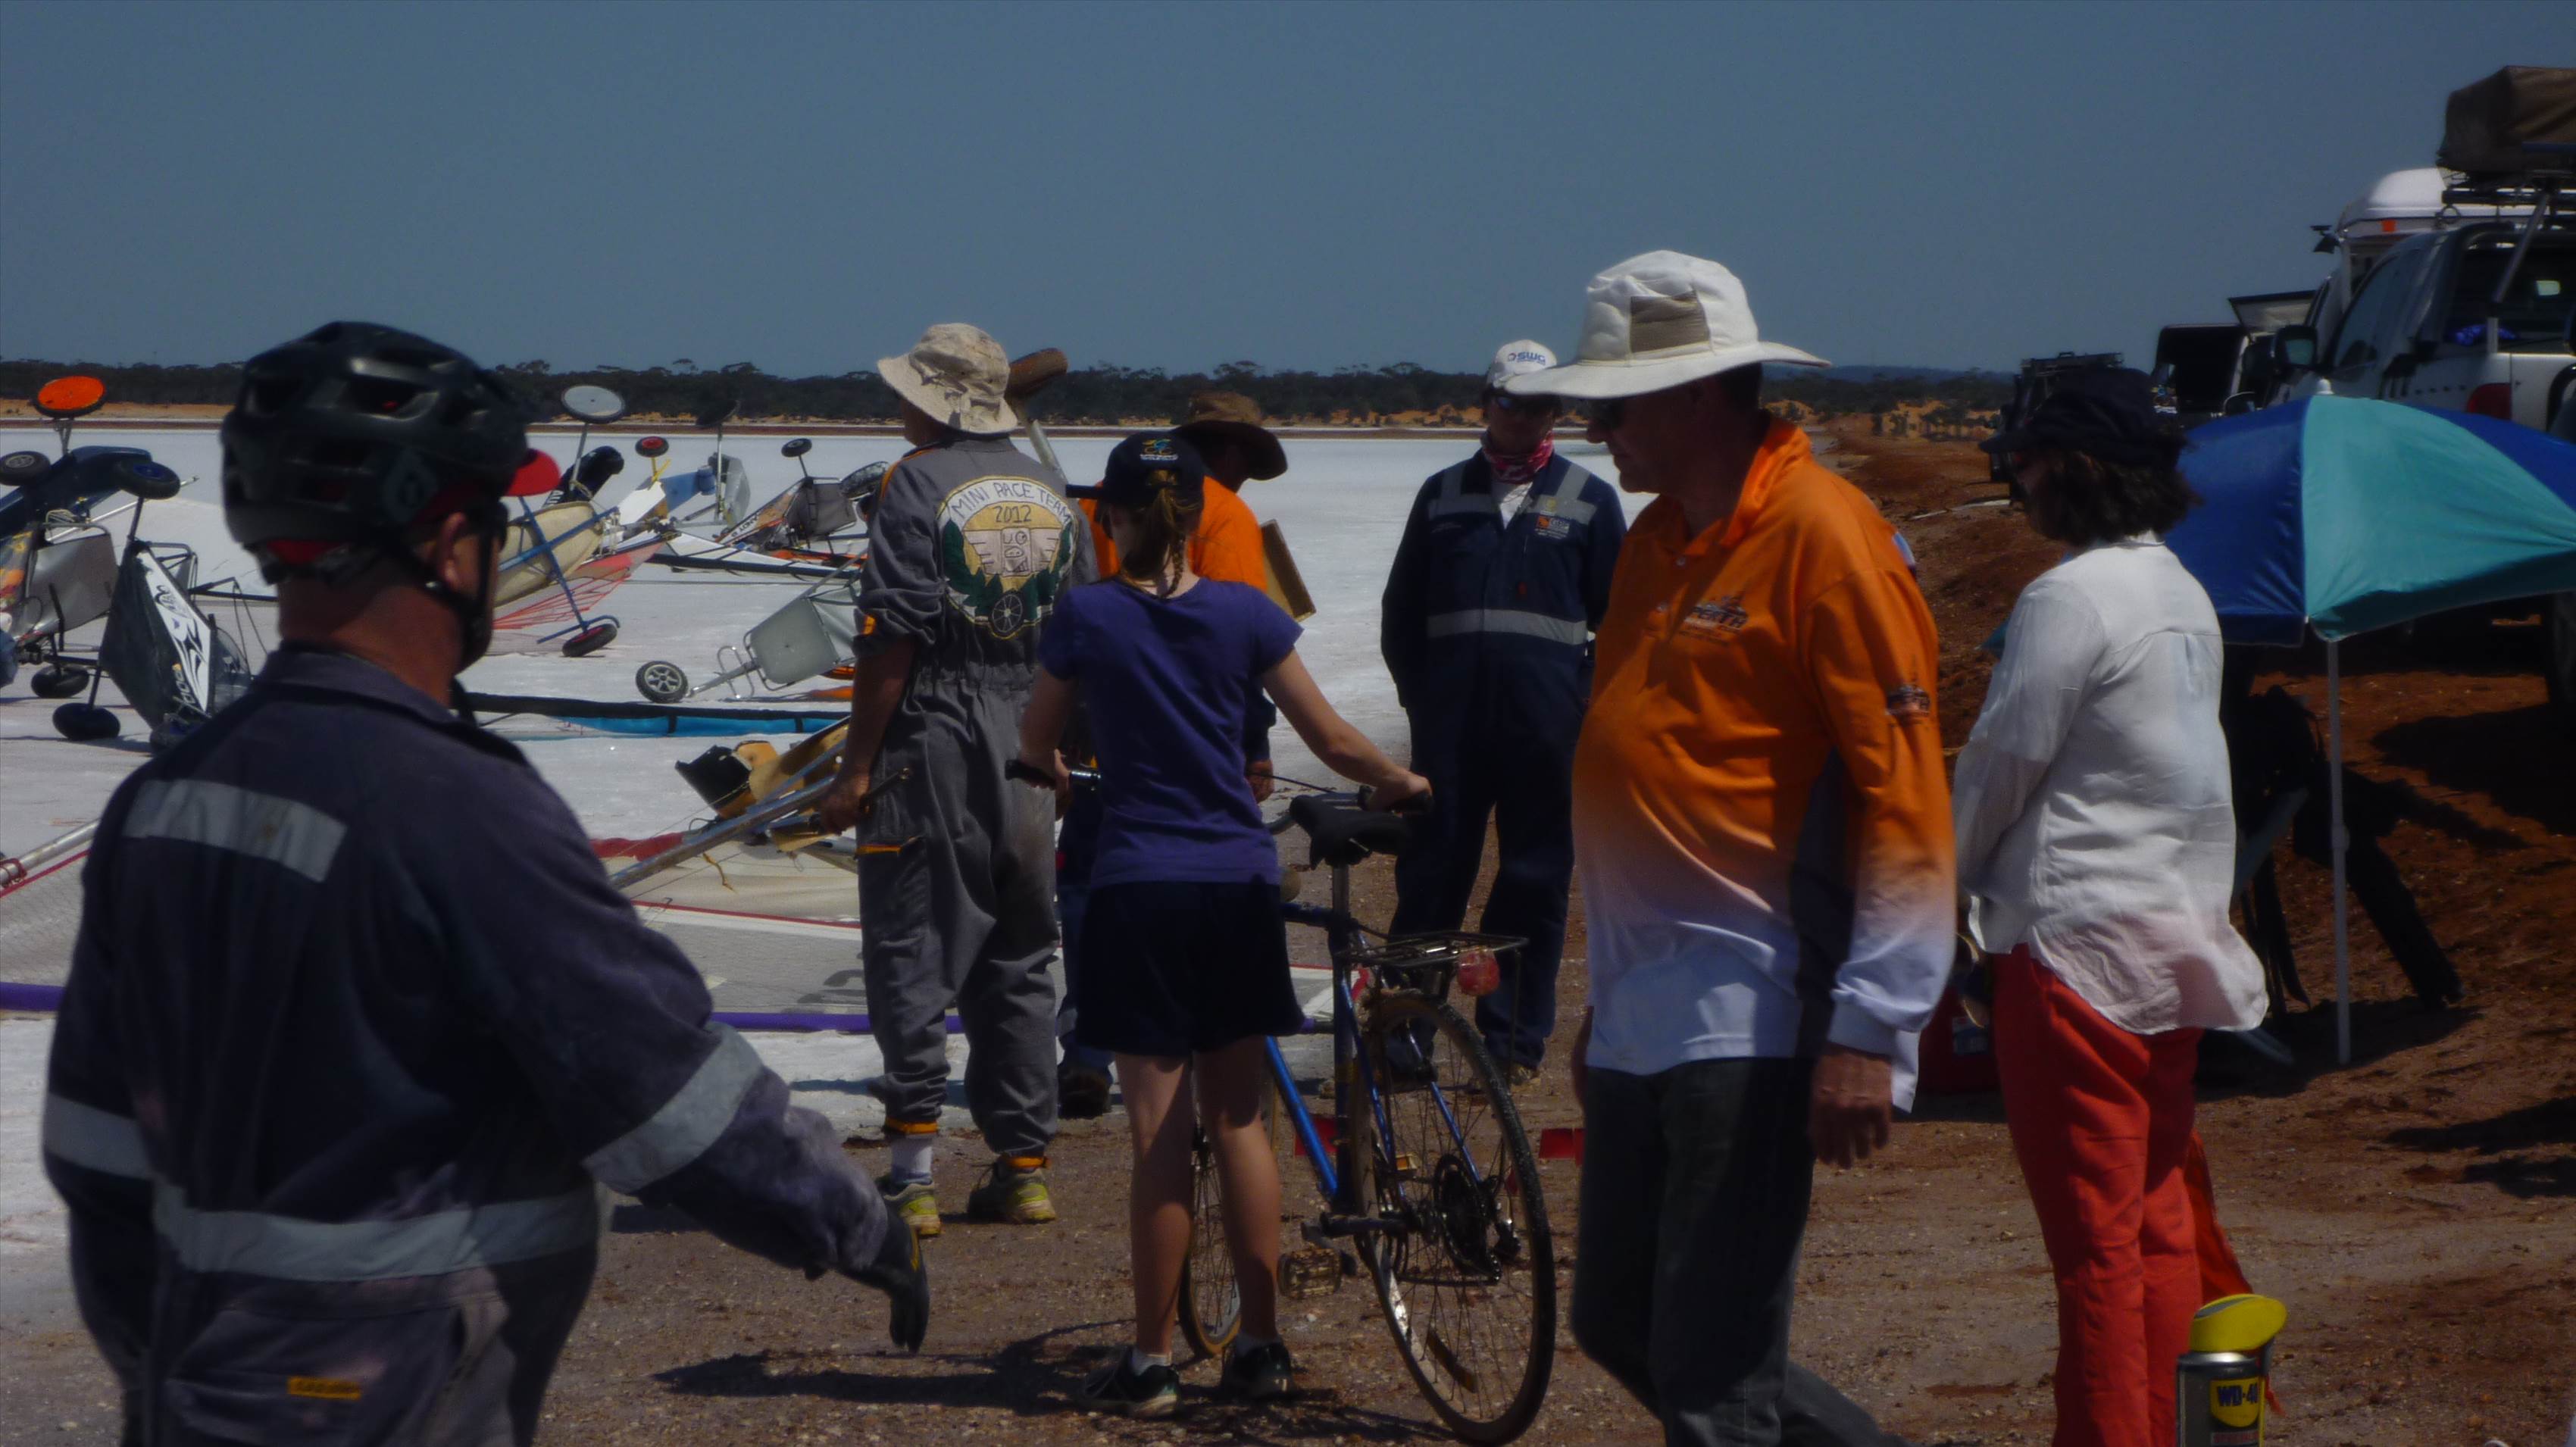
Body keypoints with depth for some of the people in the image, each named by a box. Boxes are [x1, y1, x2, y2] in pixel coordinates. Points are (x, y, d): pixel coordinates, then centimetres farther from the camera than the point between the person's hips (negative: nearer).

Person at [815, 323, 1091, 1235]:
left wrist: (854, 769, -11)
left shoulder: (918, 486, -10)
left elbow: (890, 644, -14)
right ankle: (1023, 1166, 15)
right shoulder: (1051, 494, 10)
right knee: (1019, 958, 13)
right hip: (1028, 750, 6)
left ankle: (913, 1173, -5)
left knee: (912, 953, -2)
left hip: (931, 748, -6)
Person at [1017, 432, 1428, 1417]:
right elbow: (1333, 742, 4)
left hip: (1141, 890, -3)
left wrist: (1046, 771, 32)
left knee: (1159, 1133, 0)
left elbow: (1035, 744, 9)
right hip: (1240, 888, 3)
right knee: (1239, 1120, 12)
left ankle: (1152, 1363, 4)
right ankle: (1261, 1346, 14)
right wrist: (1399, 782, 23)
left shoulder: (1088, 616, -6)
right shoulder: (1247, 614, 0)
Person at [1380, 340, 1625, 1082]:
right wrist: (1417, 690, 7)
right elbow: (1401, 609, 16)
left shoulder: (1589, 501, 7)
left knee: (1535, 880, 3)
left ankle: (1516, 1039, 10)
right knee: (1431, 871, -2)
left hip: (1547, 724, -1)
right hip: (1450, 722, 1)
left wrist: (1591, 700, 3)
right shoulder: (1443, 494, 11)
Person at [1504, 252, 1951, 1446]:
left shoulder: (1819, 534, -12)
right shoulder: (1655, 542, 16)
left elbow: (1905, 798, -16)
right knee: (1618, 1326, 13)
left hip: (1753, 1022, -9)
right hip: (1646, 1021, 9)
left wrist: (1868, 1032, -21)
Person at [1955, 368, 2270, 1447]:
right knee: (2160, 1224, 12)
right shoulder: (2186, 598, 12)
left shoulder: (2069, 599, -15)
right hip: (2178, 934, 9)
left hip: (2075, 936, -9)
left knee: (2094, 1242, -4)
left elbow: (2004, 761, -11)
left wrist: (1953, 877, 6)